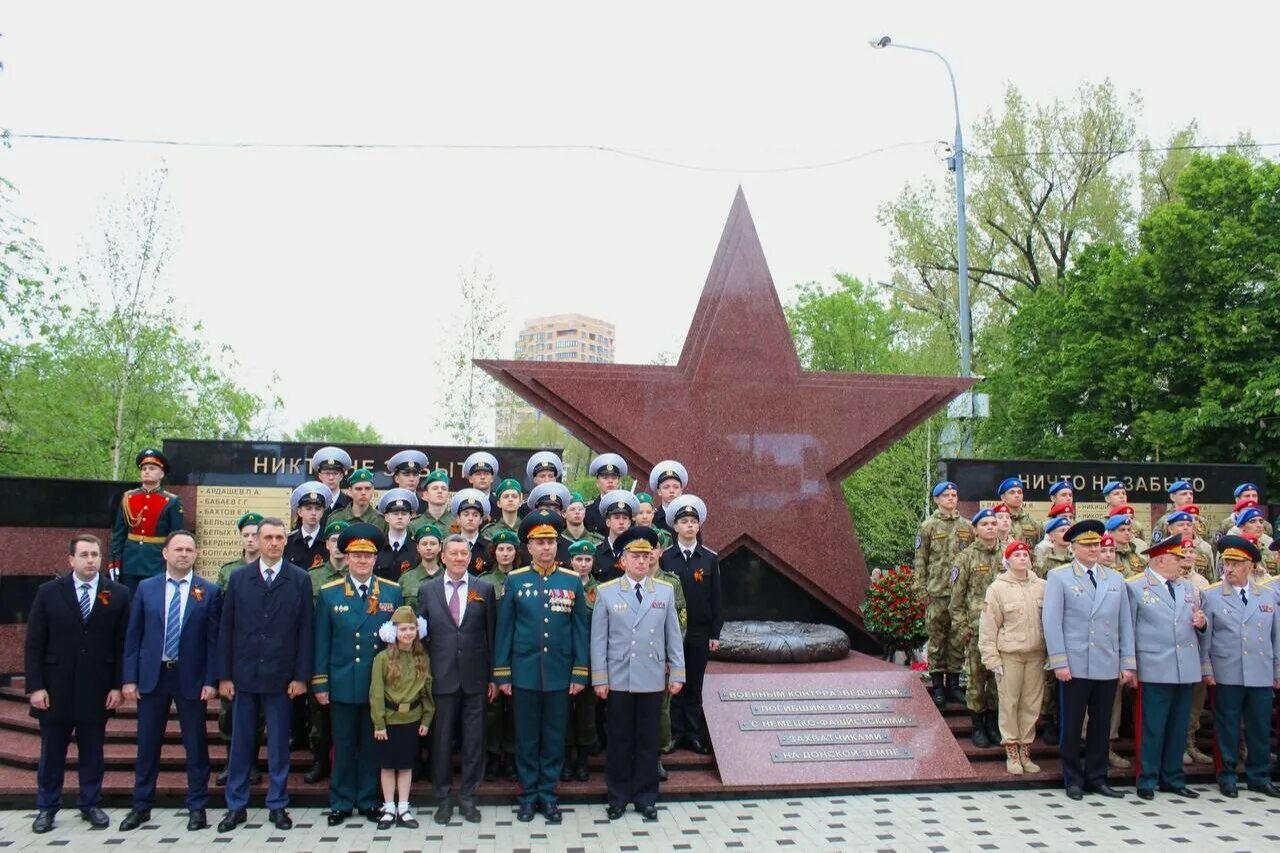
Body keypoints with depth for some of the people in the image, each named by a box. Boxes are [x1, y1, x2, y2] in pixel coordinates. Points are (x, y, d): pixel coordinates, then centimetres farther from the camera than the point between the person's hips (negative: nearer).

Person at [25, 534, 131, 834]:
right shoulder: (49, 592, -1)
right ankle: (46, 807, 24)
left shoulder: (118, 594, -1)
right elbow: (34, 643, -2)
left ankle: (91, 804, 24)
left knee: (92, 751, 10)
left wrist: (117, 685, -4)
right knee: (52, 752, 11)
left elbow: (123, 644, 0)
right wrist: (35, 686, -7)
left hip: (96, 689, 0)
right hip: (55, 688, 0)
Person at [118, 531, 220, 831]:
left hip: (191, 677, -2)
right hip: (152, 675, 2)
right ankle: (142, 806, 25)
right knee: (147, 743, 10)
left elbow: (214, 638, -3)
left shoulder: (209, 591, -2)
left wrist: (211, 680, -8)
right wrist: (129, 678, 0)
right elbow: (133, 635, 5)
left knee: (195, 744, 6)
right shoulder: (146, 588, 4)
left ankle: (197, 807, 17)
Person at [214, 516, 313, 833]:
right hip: (244, 675, 2)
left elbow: (304, 631, -2)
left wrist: (301, 676, -5)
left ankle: (277, 805, 18)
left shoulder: (300, 580, -1)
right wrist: (223, 675, 0)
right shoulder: (238, 578, 4)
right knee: (241, 743, 9)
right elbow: (226, 629, 4)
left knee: (278, 745, 6)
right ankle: (236, 806, 20)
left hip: (280, 677, -1)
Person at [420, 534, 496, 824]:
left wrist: (493, 676, 3)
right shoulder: (427, 590, 4)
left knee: (474, 739, 6)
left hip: (475, 677, 0)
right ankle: (443, 797, 19)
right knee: (441, 739, 7)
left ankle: (468, 797, 18)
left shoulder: (484, 589, 3)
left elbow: (491, 634, 4)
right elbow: (420, 634, 5)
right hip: (441, 677, 0)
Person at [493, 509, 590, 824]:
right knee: (526, 737, 8)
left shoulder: (572, 581, 2)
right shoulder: (514, 581, 0)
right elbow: (504, 630, 1)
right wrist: (502, 674, -2)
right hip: (524, 674, -1)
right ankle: (528, 795, 19)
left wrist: (579, 673, -2)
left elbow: (580, 630, 3)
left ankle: (548, 794, 19)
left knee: (554, 737, 8)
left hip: (559, 675, 1)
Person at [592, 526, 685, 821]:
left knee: (648, 740, 8)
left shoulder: (665, 591, 4)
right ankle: (618, 797, 19)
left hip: (652, 679, 1)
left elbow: (673, 636, 6)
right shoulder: (606, 592, -1)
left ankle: (646, 797, 19)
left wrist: (677, 674, 3)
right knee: (619, 739, 7)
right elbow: (598, 639, -1)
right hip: (618, 679, -1)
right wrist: (599, 678, -4)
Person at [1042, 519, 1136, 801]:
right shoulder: (1058, 577, 0)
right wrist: (1059, 662, -10)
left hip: (1108, 667, 3)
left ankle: (1097, 778, 21)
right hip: (1074, 666, -3)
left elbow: (1125, 623, 11)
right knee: (1072, 725, 4)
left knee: (1101, 725, 9)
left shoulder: (1115, 579, 12)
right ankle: (1073, 780, 15)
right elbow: (1052, 622, -5)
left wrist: (1128, 663, 5)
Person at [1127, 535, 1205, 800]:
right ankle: (1147, 780, 8)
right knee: (1152, 727, -1)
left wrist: (1201, 622, 0)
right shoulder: (1135, 587, -2)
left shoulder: (1188, 587, 15)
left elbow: (1196, 621, 24)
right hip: (1155, 669, -5)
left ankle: (1173, 778, 21)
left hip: (1186, 668, 5)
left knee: (1178, 726, 10)